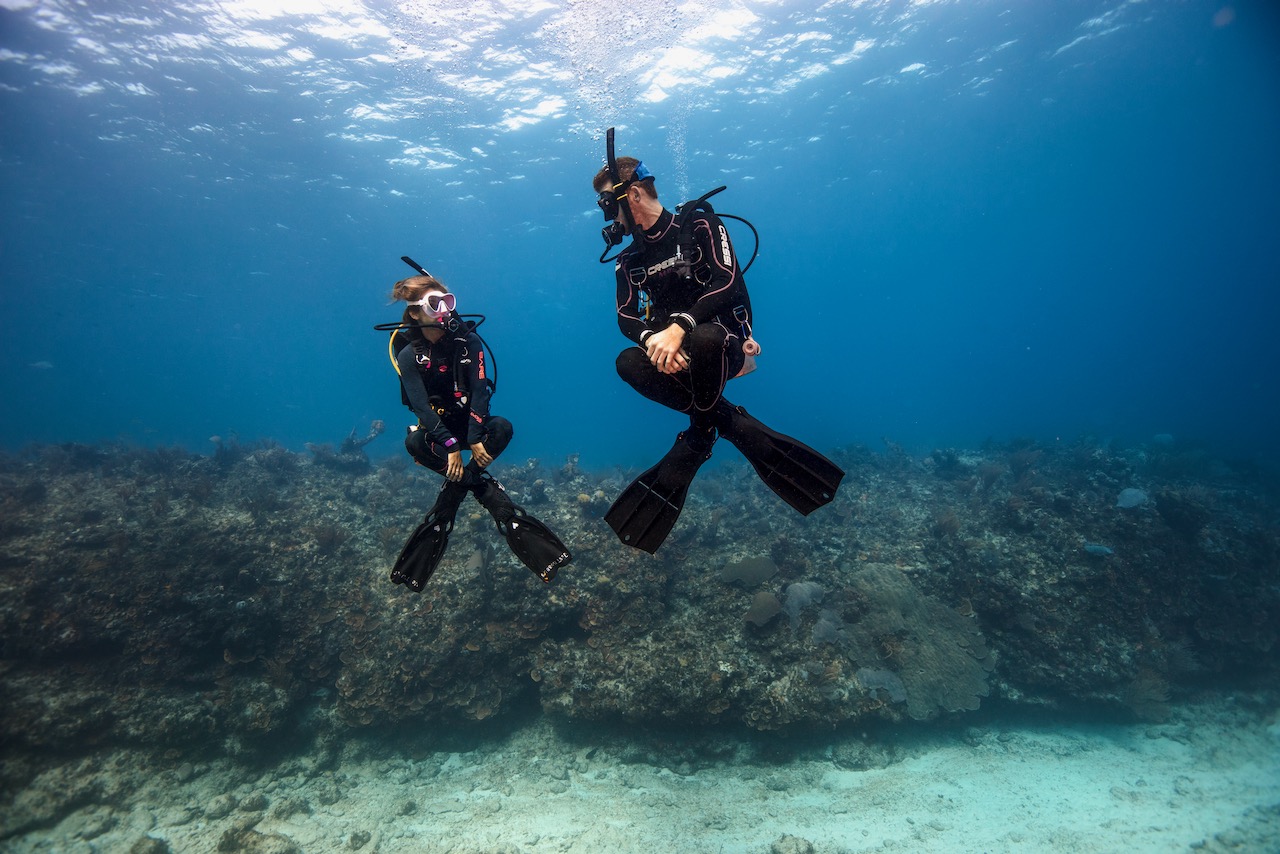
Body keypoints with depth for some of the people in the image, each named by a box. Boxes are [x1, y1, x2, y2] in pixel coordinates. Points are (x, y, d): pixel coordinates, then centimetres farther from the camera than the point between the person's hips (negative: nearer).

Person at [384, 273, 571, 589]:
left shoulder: (468, 341, -10)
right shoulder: (409, 355, -11)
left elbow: (480, 390, -19)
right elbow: (421, 406, -20)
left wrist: (475, 439, -31)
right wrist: (451, 446, -32)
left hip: (470, 422, 1)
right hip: (436, 428, 0)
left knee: (502, 428, -30)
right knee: (414, 442, -33)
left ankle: (455, 490, -16)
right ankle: (484, 485, -18)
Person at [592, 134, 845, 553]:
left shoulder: (698, 224, -4)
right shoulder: (630, 258, 12)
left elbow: (728, 283, -19)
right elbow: (626, 318, 1)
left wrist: (678, 327, -34)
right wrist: (652, 338, -24)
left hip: (723, 342, -5)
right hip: (673, 354, 5)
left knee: (703, 340, -41)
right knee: (628, 363, -28)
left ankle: (698, 438, -15)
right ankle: (733, 424, -21)